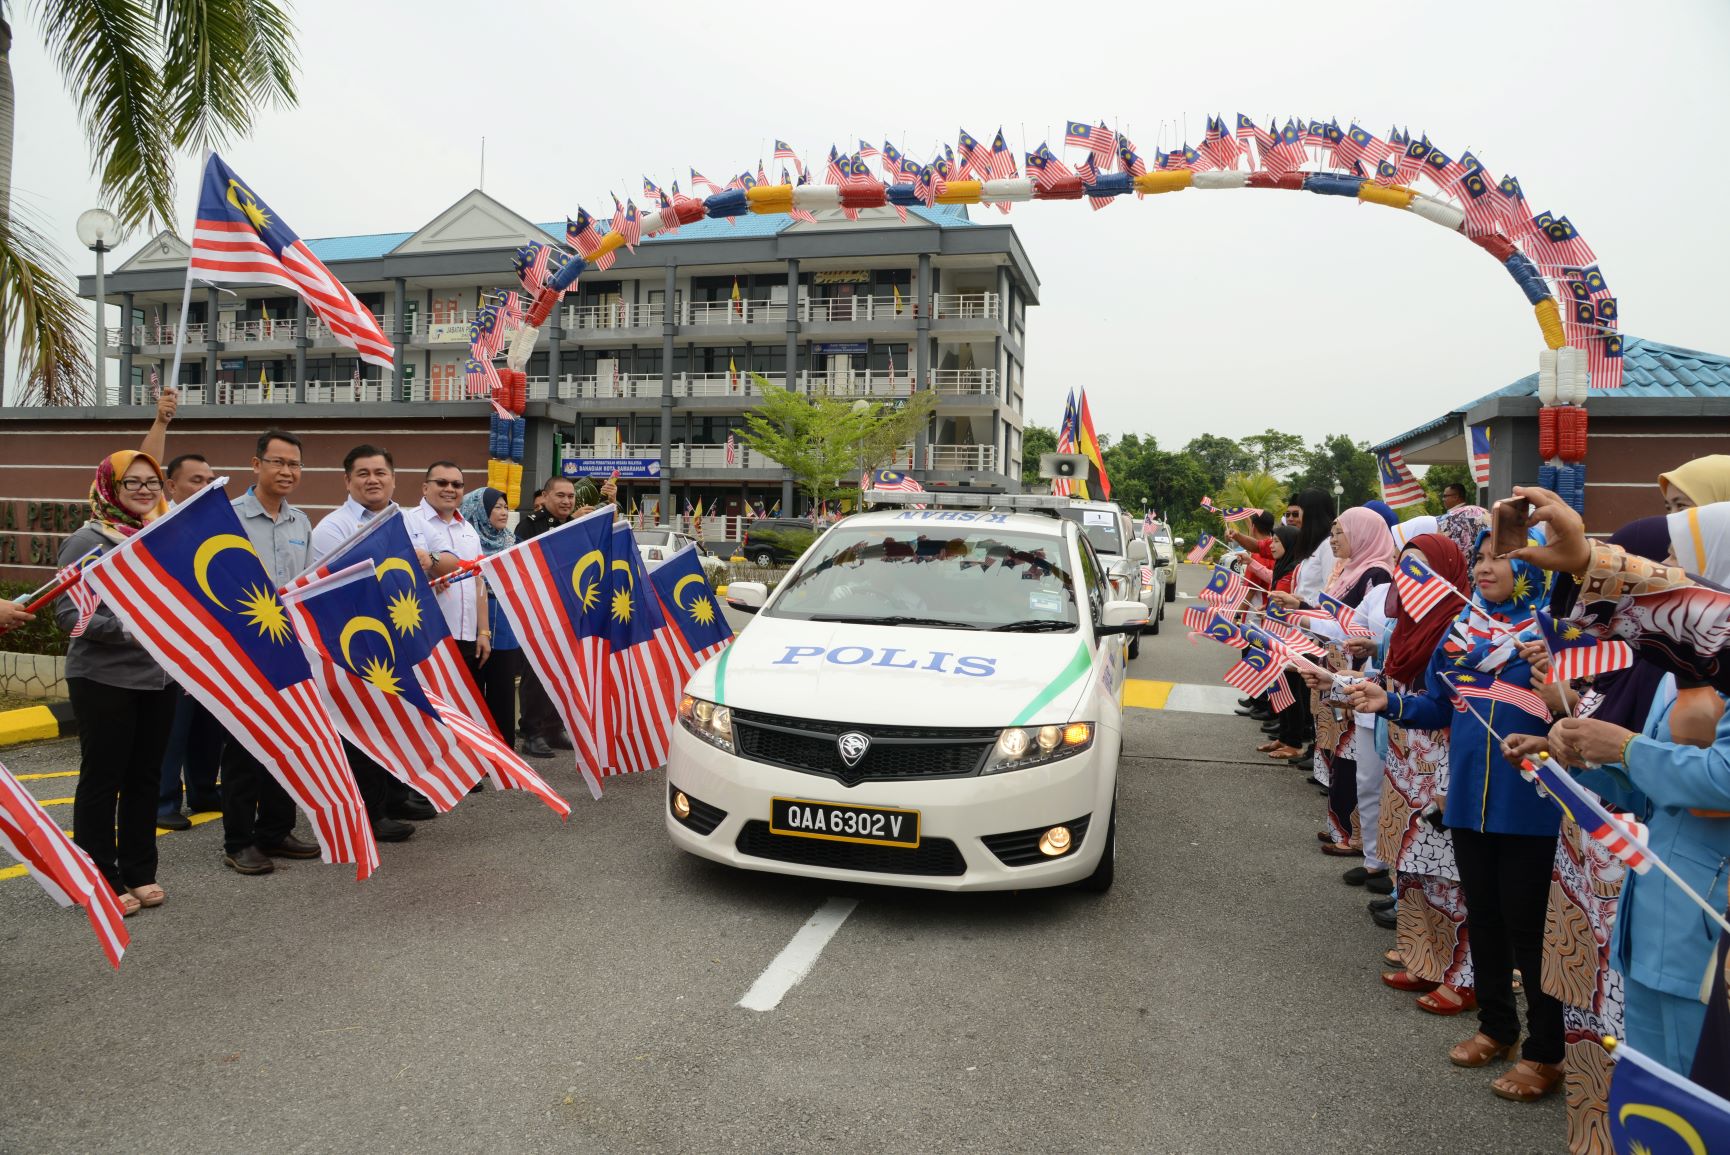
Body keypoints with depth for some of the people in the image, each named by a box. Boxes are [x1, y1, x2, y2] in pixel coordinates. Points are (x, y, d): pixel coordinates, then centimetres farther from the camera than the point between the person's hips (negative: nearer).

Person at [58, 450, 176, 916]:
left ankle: (139, 873, 23)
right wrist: (127, 630, -24)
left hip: (158, 677, 5)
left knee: (145, 777, 12)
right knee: (102, 780, 4)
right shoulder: (88, 540, -7)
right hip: (102, 680, -5)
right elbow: (68, 611, -14)